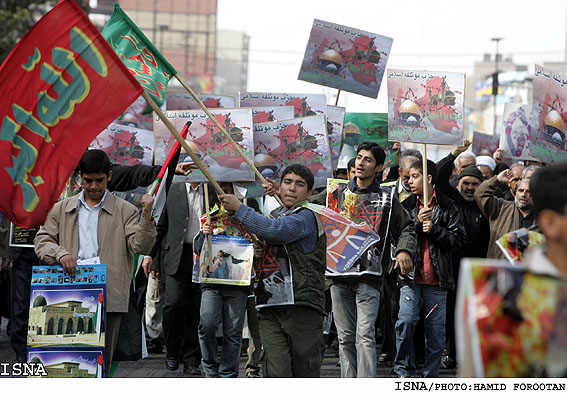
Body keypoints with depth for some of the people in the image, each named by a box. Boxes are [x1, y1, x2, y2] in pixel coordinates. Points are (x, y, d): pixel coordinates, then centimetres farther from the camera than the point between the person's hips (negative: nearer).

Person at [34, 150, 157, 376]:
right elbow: (42, 241, 12)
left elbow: (140, 246, 0)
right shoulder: (62, 210, 17)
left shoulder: (125, 211, 10)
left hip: (109, 298, -2)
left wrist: (147, 217, -17)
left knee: (101, 362, -2)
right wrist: (60, 254, -9)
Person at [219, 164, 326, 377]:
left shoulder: (306, 217, -3)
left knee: (305, 374, 0)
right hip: (271, 311, 6)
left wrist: (238, 208, -10)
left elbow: (274, 231, -20)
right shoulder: (275, 215, 22)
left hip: (302, 307, -6)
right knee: (277, 375, -7)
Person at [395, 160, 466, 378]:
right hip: (411, 276, 1)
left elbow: (459, 238, 0)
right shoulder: (406, 206, 10)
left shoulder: (446, 206, 4)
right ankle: (404, 369, 3)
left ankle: (431, 376, 11)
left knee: (436, 328, 2)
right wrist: (417, 223, -9)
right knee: (406, 321, -13)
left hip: (437, 278, 0)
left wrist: (434, 230, -12)